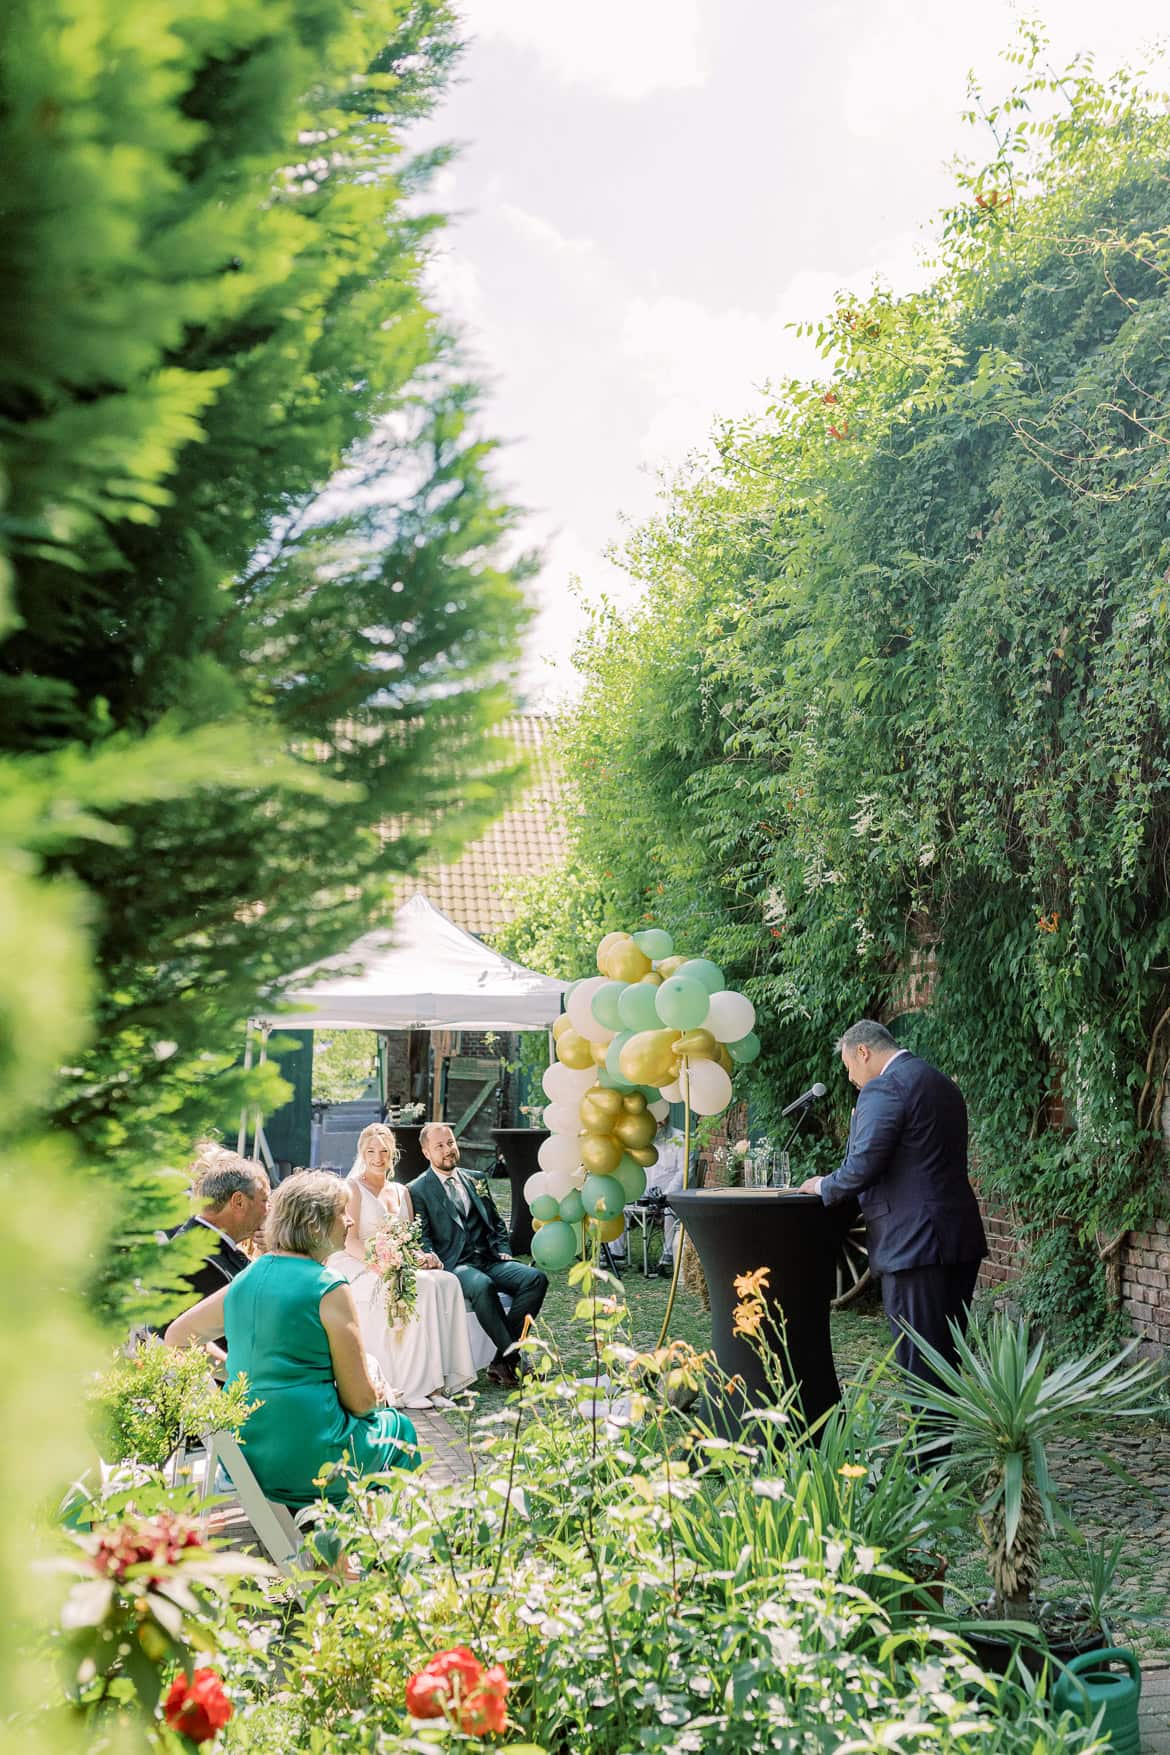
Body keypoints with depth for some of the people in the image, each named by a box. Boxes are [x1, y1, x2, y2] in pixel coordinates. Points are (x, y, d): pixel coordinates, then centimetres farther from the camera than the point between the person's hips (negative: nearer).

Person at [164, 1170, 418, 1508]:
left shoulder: (244, 1280, 6)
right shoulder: (329, 1290, -14)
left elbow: (176, 1338, 18)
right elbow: (360, 1399, -11)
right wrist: (380, 1396, 12)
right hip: (308, 1459, -7)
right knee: (396, 1428, 23)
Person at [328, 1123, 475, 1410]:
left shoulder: (400, 1192, 21)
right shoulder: (353, 1188, 2)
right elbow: (349, 1241, -8)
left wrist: (423, 1256, -5)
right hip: (358, 1271, -6)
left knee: (446, 1282, -25)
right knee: (423, 1286, -32)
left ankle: (437, 1381, -30)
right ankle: (412, 1387, -33)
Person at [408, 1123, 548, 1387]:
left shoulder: (475, 1180, 20)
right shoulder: (418, 1191, 5)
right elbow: (421, 1237, -2)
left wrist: (503, 1252, 8)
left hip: (489, 1259, 6)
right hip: (454, 1264, -6)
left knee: (536, 1278, -22)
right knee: (482, 1286, -39)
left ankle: (502, 1362, -23)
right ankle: (514, 1358, -31)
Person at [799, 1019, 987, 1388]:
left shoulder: (883, 1089, -12)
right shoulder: (943, 1085, 18)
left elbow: (862, 1167, -18)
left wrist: (824, 1186, 1)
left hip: (914, 1244, -9)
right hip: (962, 1241, 9)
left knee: (920, 1369, -4)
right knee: (946, 1361, 14)